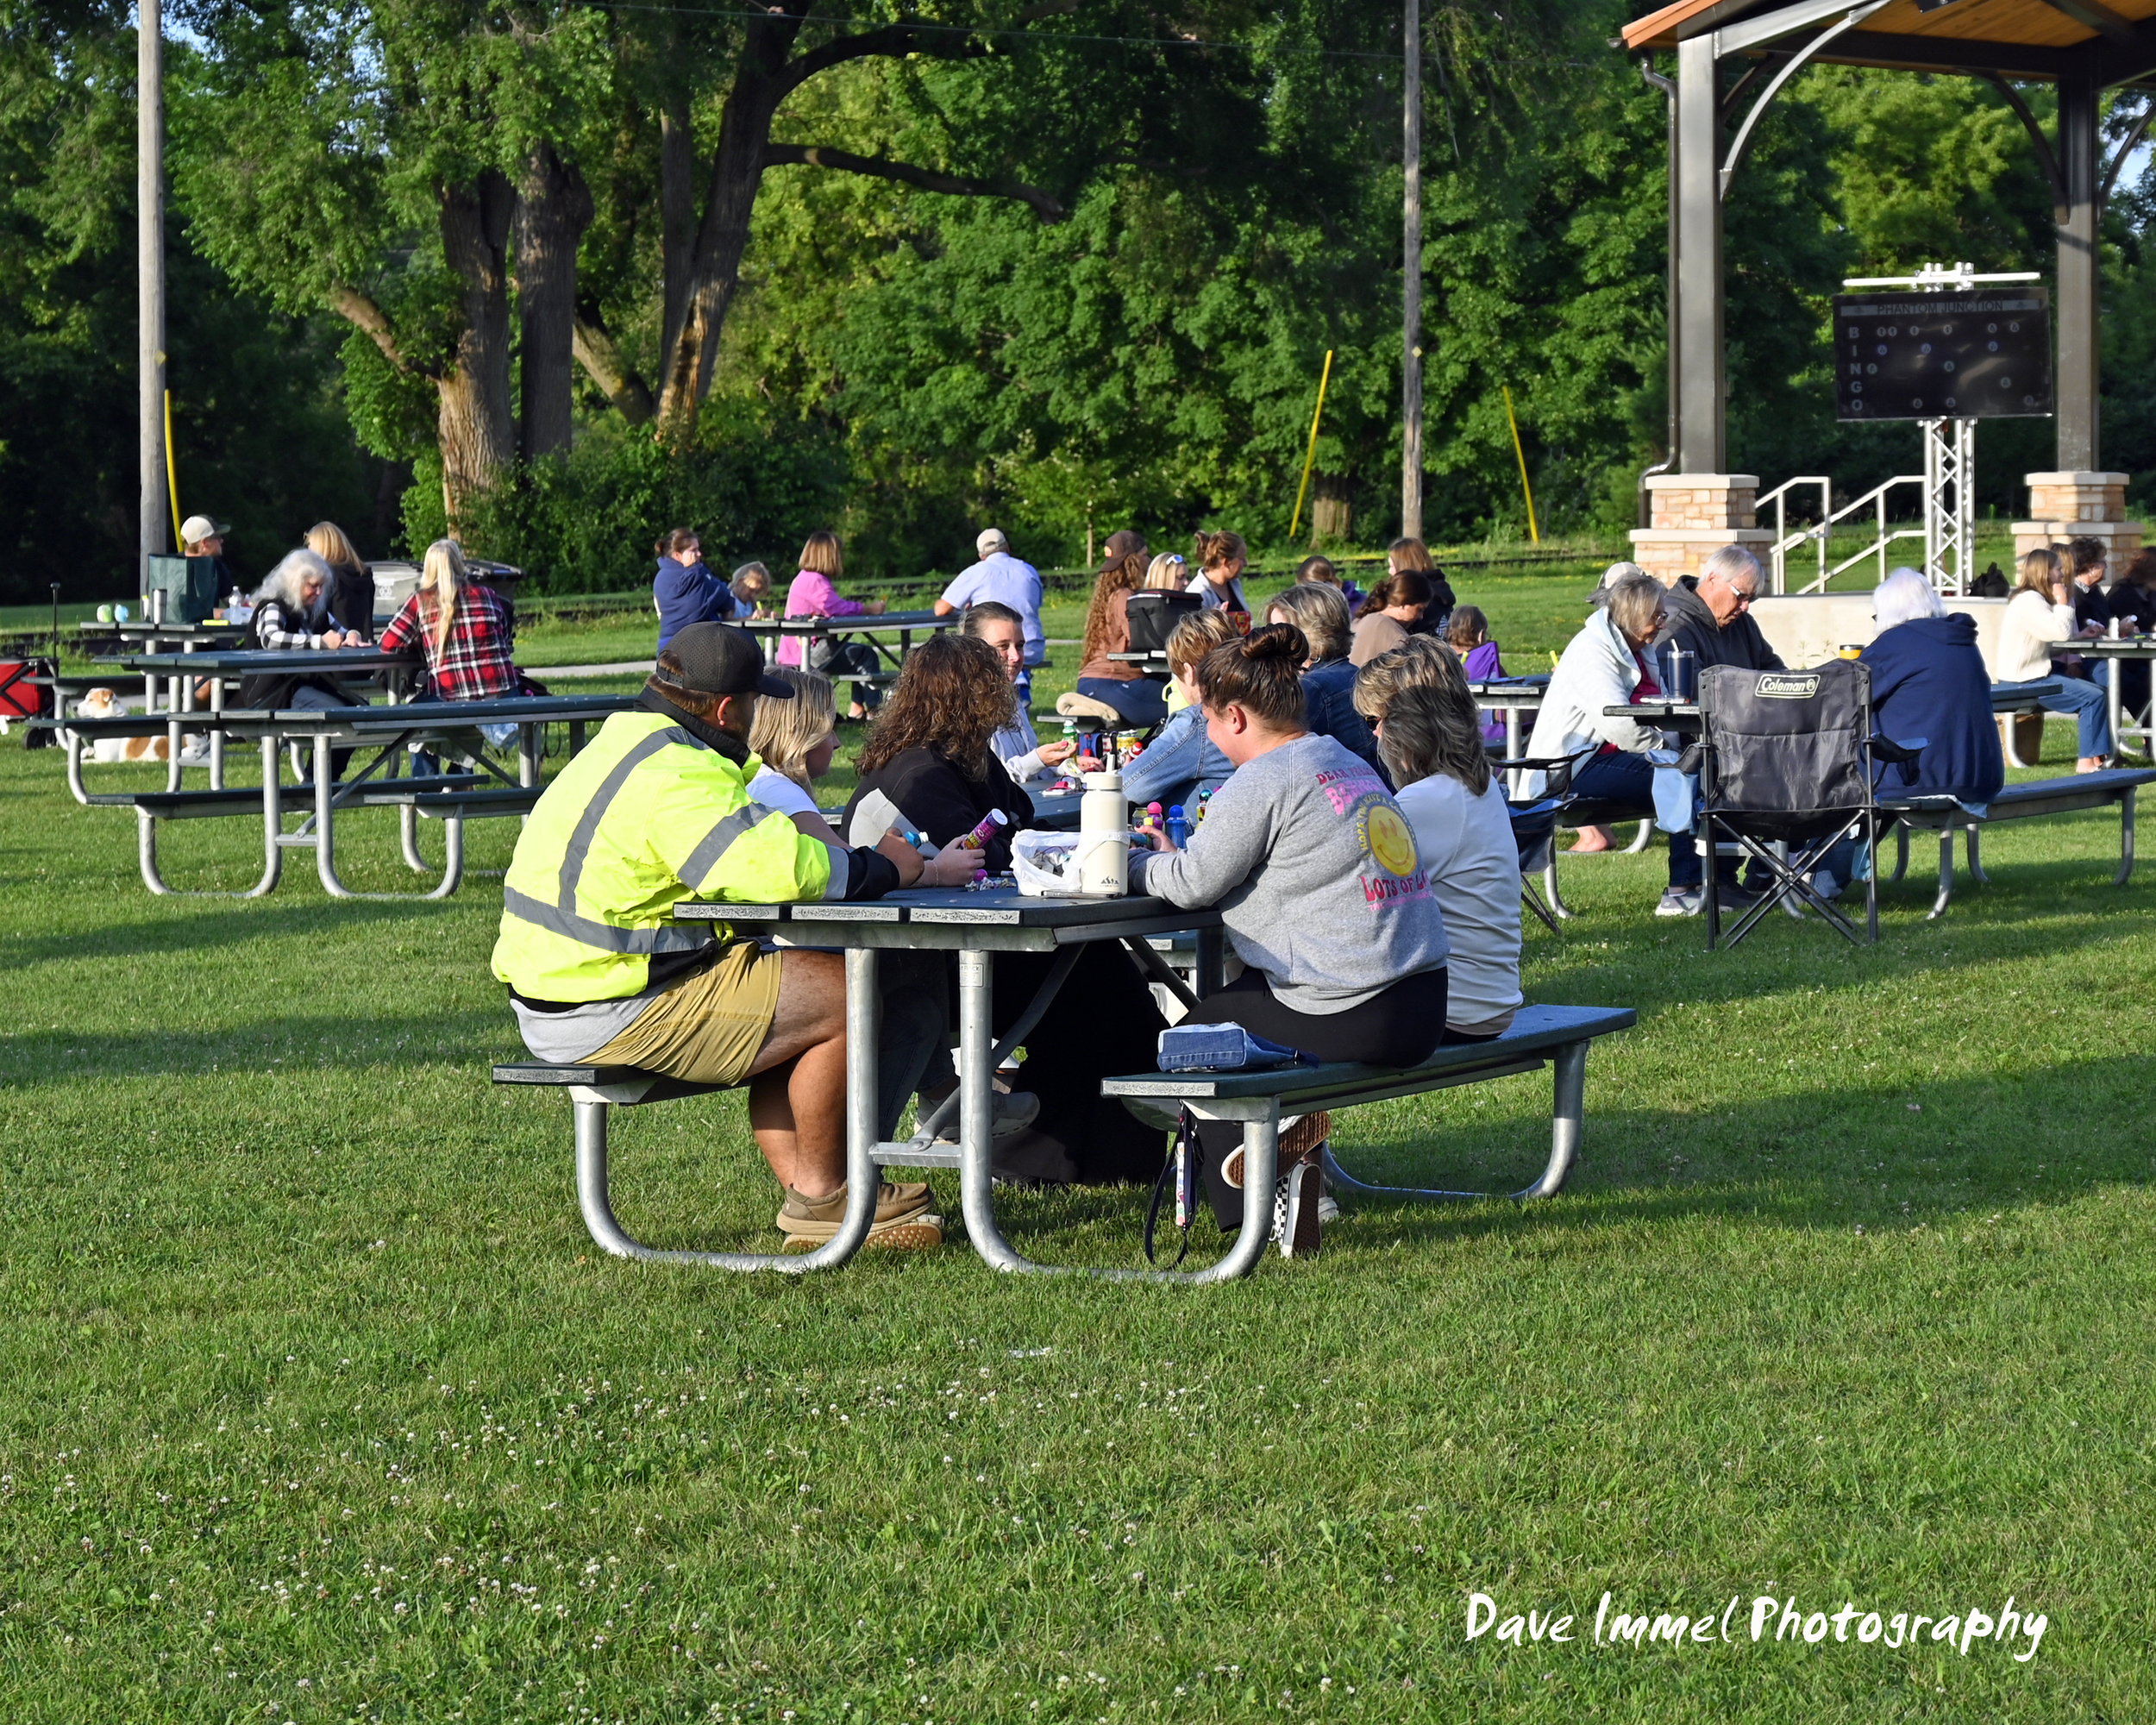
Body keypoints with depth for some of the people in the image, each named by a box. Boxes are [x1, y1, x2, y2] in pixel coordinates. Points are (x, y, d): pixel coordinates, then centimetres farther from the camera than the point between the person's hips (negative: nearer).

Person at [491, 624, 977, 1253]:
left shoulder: (627, 747, 16)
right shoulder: (678, 778, -20)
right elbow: (782, 870, -30)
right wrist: (881, 869, -13)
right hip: (610, 1017, -11)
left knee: (793, 998, 23)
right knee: (844, 998, -8)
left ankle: (807, 1195, 17)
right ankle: (820, 1193, 7)